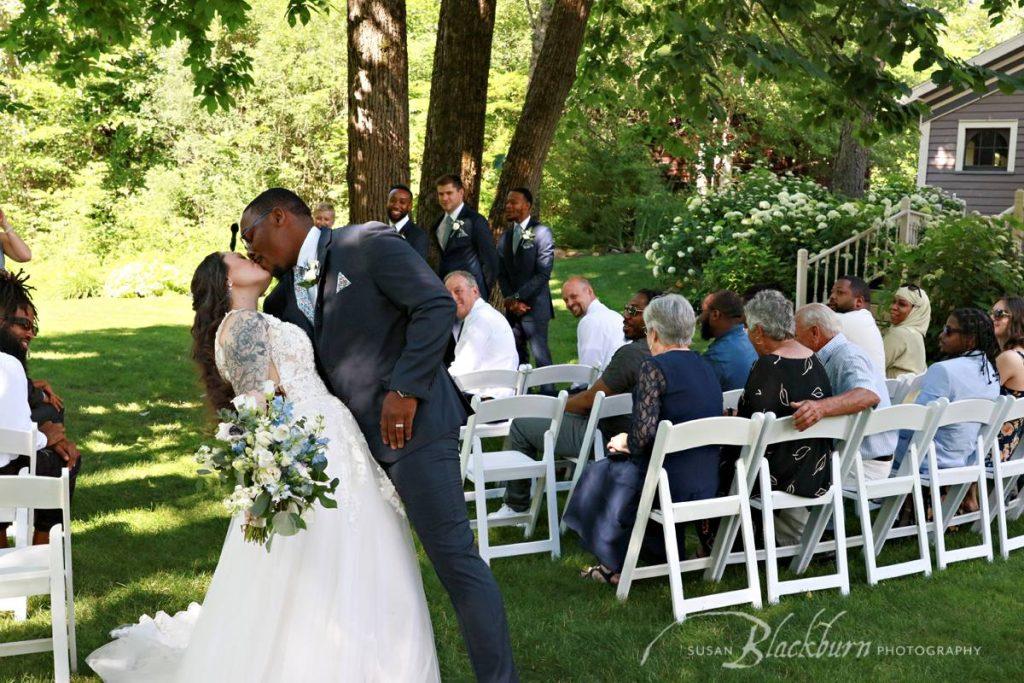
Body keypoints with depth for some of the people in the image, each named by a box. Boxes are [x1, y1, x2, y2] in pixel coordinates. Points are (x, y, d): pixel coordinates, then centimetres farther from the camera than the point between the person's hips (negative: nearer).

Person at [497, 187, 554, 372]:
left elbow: (543, 273, -12)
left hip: (535, 306, -6)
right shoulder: (506, 236, 14)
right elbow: (502, 274, 13)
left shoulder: (541, 232, -6)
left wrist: (516, 297, -13)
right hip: (512, 308, 6)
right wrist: (511, 301, -3)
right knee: (516, 356, 6)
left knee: (540, 355, -6)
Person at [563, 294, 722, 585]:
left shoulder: (654, 367, -14)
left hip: (672, 485, -8)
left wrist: (625, 442, 2)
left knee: (600, 475, 17)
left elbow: (645, 433, -20)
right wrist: (632, 443, 18)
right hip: (708, 483, 8)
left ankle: (614, 565, 23)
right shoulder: (705, 367, 10)